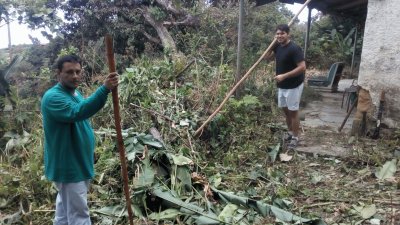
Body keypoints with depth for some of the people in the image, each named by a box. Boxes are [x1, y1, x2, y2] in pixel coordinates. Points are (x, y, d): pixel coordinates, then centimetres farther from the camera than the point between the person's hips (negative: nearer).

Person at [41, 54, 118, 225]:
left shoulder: (75, 93, 9)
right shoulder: (53, 97, -22)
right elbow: (77, 112, -42)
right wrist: (104, 89, -50)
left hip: (77, 162, 9)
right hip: (69, 166, -9)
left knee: (66, 207, 25)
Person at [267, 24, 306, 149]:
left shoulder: (294, 48, -22)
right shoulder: (278, 47, 3)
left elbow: (302, 67, -26)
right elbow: (268, 57, 19)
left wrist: (284, 76, -29)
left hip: (293, 86, -8)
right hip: (282, 85, 8)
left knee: (293, 111, 2)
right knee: (285, 109, 17)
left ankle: (295, 137, 15)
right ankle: (290, 132, 35)